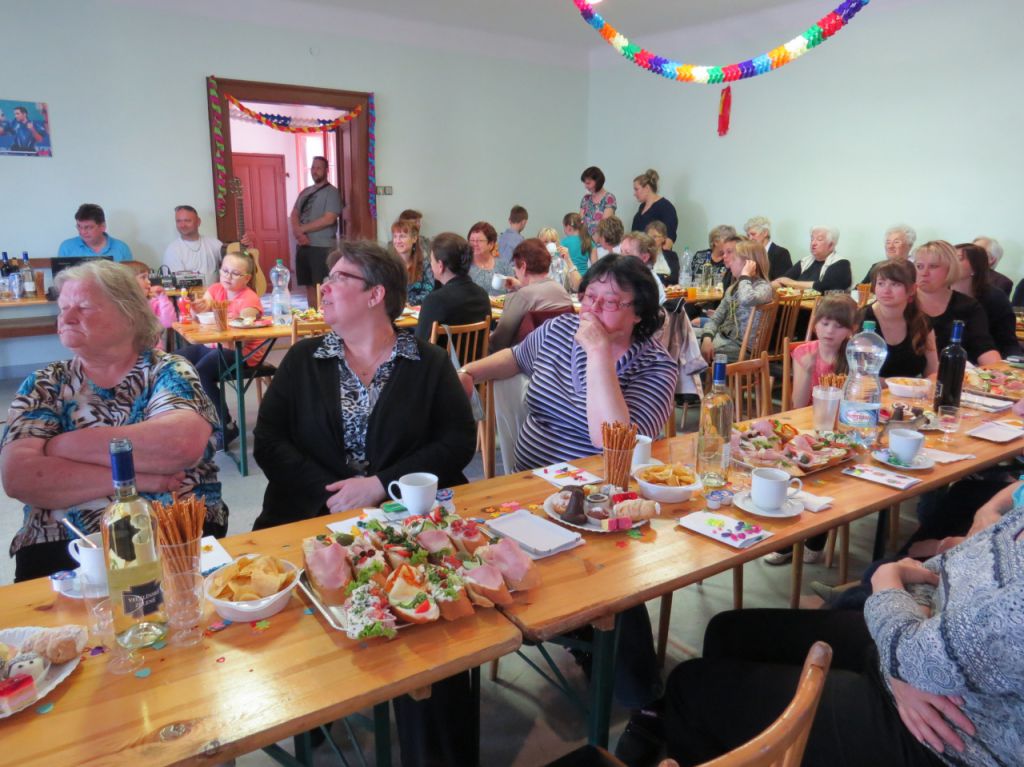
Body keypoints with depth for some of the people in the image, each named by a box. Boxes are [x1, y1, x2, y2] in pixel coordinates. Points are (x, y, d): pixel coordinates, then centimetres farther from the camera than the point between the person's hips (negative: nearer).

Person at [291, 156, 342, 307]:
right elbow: (294, 215, 11)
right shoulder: (305, 192, 17)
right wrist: (298, 232, -11)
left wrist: (301, 229, -10)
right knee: (309, 286, 10)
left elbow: (329, 219, -15)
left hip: (322, 246, -7)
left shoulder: (331, 192, -4)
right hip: (303, 245, 7)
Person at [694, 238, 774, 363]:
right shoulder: (733, 288, 14)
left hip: (741, 345, -8)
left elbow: (746, 300, -36)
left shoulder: (763, 287, -11)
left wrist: (745, 275, -19)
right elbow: (716, 318, 8)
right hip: (723, 336, 8)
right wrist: (707, 337, -13)